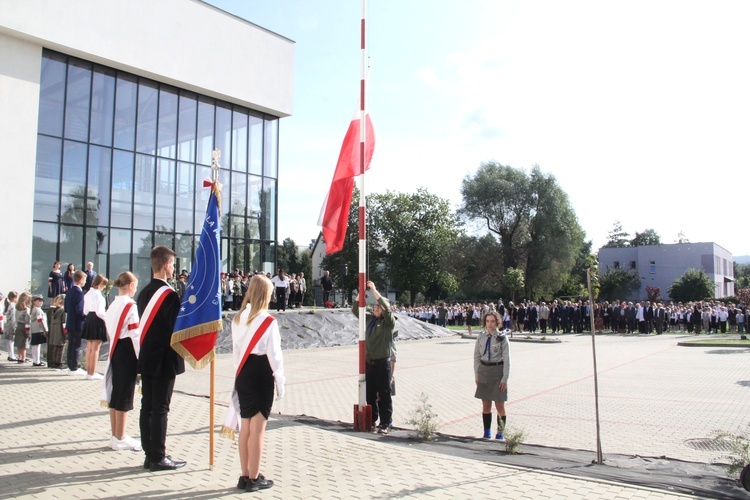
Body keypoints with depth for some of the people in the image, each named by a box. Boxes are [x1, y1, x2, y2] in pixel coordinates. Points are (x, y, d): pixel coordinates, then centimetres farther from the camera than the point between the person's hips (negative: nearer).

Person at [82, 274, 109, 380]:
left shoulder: (87, 294, 12)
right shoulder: (98, 294, -15)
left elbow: (85, 311, 14)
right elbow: (99, 312, -21)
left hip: (88, 320, 9)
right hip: (97, 320, -9)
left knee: (89, 348, 14)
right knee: (95, 349, -3)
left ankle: (89, 371, 20)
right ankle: (92, 373, 1)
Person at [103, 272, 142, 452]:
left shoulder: (113, 305, 11)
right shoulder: (130, 306, -14)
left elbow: (109, 331, 15)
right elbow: (134, 334, -16)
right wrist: (141, 357, -12)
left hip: (115, 350, 8)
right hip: (127, 351, -8)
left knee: (115, 392, 13)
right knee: (125, 395, -1)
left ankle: (116, 435, 23)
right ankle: (120, 439, 5)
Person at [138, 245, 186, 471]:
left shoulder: (144, 293, 8)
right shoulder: (169, 294, -17)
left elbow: (144, 324, 13)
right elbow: (176, 328, -17)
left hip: (146, 359, 8)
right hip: (164, 360, -8)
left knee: (147, 406, 11)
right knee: (160, 408, -2)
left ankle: (150, 454, 20)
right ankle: (158, 458, 5)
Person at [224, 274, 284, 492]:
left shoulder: (238, 319, 5)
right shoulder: (268, 321, -13)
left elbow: (236, 351, 10)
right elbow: (274, 354, -12)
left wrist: (240, 373, 19)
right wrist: (280, 382, -3)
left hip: (243, 375, 6)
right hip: (262, 376, -6)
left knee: (245, 427, 14)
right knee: (257, 428, 1)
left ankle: (245, 476, 23)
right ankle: (254, 478, 10)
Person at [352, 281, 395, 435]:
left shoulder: (389, 321, -5)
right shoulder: (369, 319, 11)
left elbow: (386, 308, -23)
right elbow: (355, 309, 12)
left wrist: (374, 290, -20)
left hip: (382, 363, -5)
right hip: (369, 362, 6)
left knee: (384, 395, 0)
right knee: (370, 395, 12)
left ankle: (384, 424, 6)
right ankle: (372, 421, 22)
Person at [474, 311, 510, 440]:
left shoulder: (502, 337, -8)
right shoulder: (481, 336, 1)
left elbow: (506, 359, -7)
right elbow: (476, 356, 8)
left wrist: (505, 379, -10)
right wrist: (476, 374, 4)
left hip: (497, 370, -3)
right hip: (483, 370, 3)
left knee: (499, 405, 4)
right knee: (486, 404, 10)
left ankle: (501, 432, 19)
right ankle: (487, 431, 22)